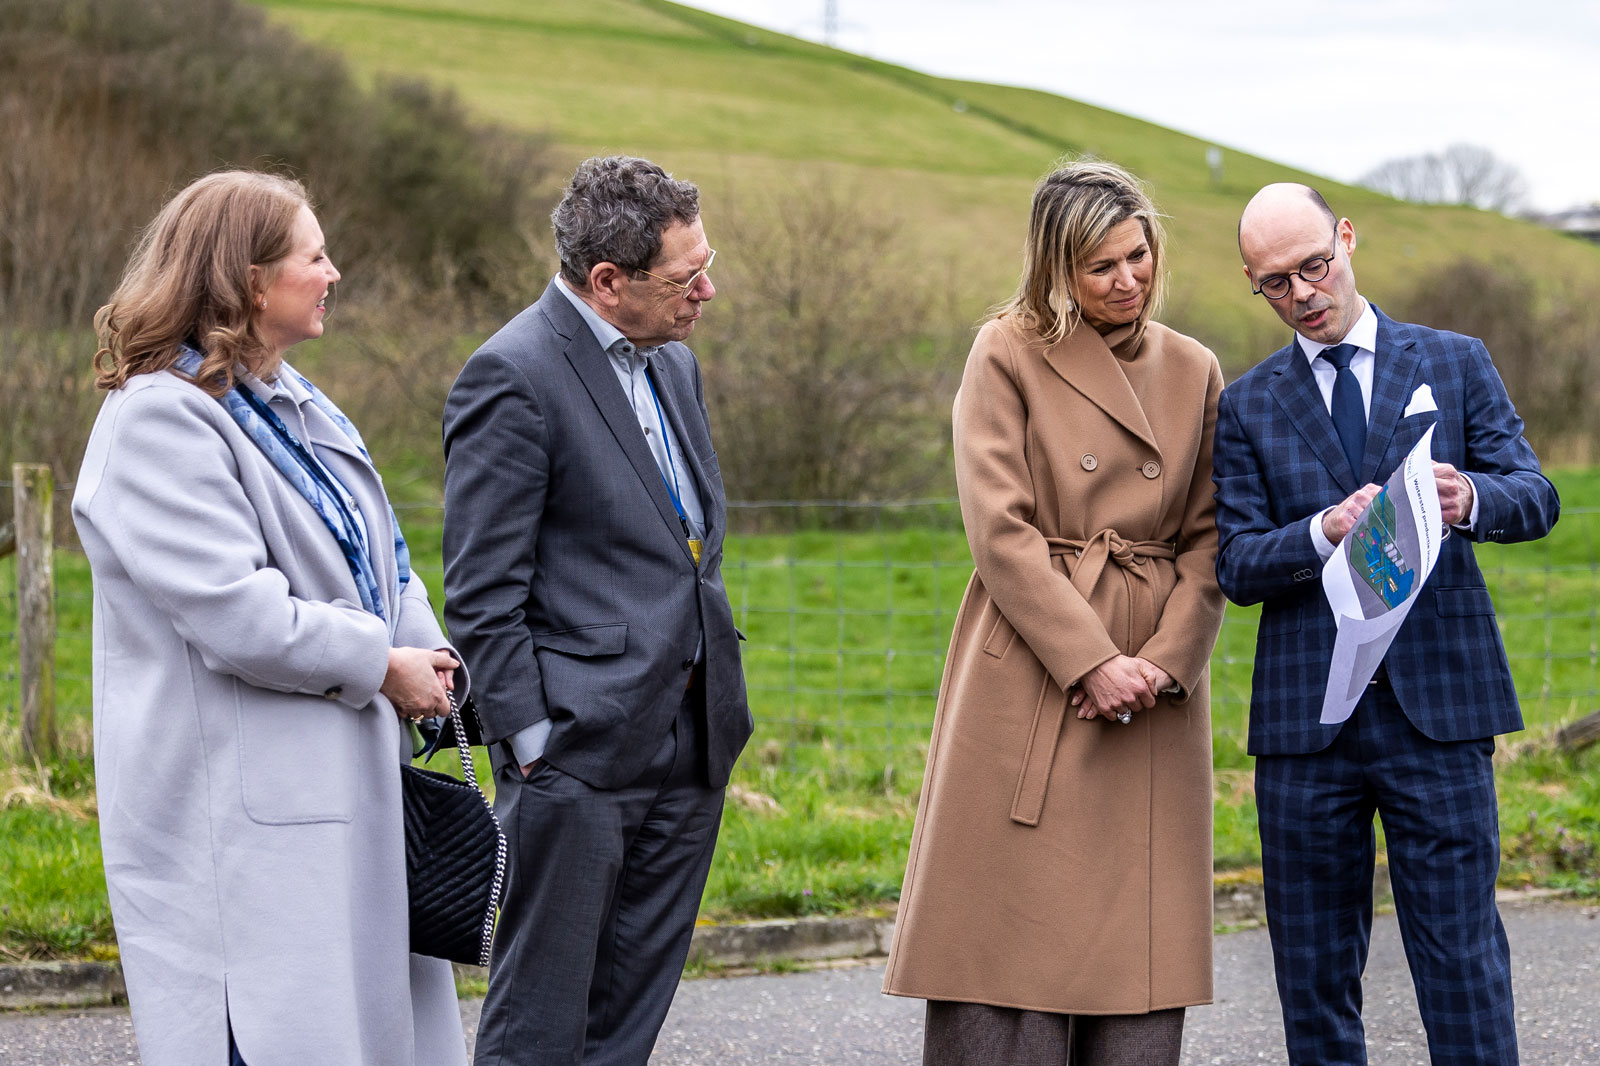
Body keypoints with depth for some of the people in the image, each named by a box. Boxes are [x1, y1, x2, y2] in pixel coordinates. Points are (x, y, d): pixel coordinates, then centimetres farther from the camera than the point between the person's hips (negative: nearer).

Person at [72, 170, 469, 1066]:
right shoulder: (159, 421, -15)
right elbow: (234, 613, -22)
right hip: (244, 816, -9)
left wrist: (431, 655, 0)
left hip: (348, 784, 10)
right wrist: (383, 665, -14)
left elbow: (379, 560, 19)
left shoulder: (292, 404, 16)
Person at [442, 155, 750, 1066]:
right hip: (579, 751, -8)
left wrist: (718, 684, 16)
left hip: (689, 747, 8)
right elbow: (482, 591, -13)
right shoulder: (514, 376, -12)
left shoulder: (675, 365, 14)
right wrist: (529, 736, -15)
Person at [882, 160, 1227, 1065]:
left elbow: (1210, 540, 8)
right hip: (1030, 677, -4)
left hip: (1155, 695, 4)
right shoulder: (1008, 355, -1)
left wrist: (1163, 661, -8)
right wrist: (1091, 662, -14)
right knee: (1013, 932, -3)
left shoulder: (1195, 373, 11)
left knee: (1138, 938, 3)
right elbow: (1001, 527, -8)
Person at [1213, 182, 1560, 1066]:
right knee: (1314, 972, 6)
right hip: (1306, 721, 1)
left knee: (1462, 957, -4)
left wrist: (1473, 498, -23)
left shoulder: (1455, 364, 10)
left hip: (1438, 706, -1)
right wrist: (1324, 533, -19)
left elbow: (1536, 497, 0)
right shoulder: (1248, 407, 10)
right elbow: (1236, 565, 2)